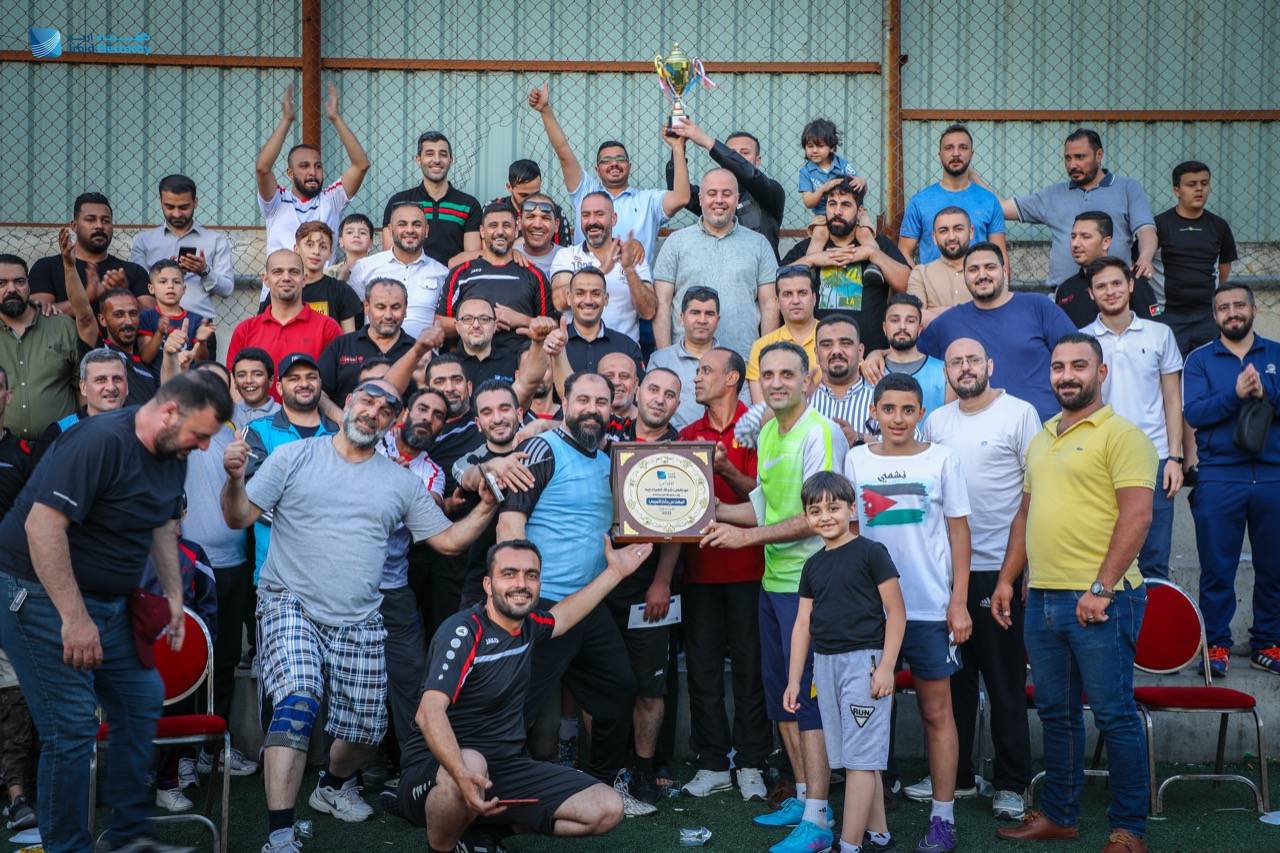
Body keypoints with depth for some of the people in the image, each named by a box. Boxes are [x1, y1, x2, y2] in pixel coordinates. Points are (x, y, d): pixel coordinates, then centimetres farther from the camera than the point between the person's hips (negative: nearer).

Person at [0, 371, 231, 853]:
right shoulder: (100, 441, -24)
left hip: (108, 602, 9)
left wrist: (173, 594, 13)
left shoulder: (173, 455, 4)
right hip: (43, 596, -9)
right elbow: (42, 525, -28)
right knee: (73, 726, -8)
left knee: (142, 701, 12)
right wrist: (74, 618, -27)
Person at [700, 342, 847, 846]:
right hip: (773, 581, 9)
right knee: (780, 695, 14)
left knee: (808, 697, -4)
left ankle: (817, 819, 3)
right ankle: (804, 797, 27)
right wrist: (712, 510, 10)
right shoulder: (767, 433, 13)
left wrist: (747, 535, -18)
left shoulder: (821, 434, -13)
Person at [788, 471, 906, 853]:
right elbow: (803, 623, 13)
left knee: (860, 757, -5)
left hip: (863, 661, -6)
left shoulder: (871, 553, -6)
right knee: (857, 758, 12)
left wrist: (886, 666, -13)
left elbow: (896, 612, -7)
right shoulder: (813, 565, 12)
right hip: (825, 664, 6)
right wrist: (794, 679, 11)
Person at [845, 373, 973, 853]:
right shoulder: (856, 461, 5)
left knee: (937, 712, 5)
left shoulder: (941, 460, 0)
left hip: (930, 607, -2)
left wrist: (959, 601, -5)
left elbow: (958, 531, 1)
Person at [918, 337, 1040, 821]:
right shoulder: (935, 422, 11)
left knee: (1005, 682, 2)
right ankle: (954, 776, 25)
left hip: (999, 567, -5)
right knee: (952, 677, 13)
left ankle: (1011, 785, 14)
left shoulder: (1019, 414, -4)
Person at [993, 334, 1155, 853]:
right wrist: (1007, 579, 14)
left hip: (1100, 601, -7)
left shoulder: (1121, 435, -7)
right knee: (1055, 712, 15)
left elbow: (1137, 514, -15)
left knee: (1113, 714, 0)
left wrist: (1101, 588, -19)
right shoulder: (1041, 440, 17)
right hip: (1042, 597, 7)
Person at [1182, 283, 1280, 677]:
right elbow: (1193, 413, -8)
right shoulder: (1200, 360, 6)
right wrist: (1235, 395, -20)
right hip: (1219, 478, -1)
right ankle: (1216, 644, 12)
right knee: (1217, 568, 2)